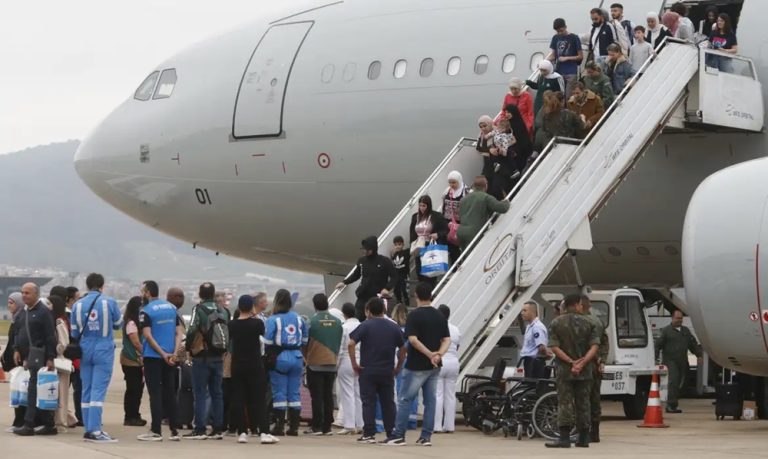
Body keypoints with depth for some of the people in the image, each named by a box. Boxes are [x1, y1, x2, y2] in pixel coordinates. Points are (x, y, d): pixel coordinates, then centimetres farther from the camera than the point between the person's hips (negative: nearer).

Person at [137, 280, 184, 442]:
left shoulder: (146, 311, -9)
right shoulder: (172, 308, 10)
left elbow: (148, 336, -16)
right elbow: (179, 332, 5)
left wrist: (163, 354, -15)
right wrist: (174, 352, -4)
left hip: (153, 357, -6)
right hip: (170, 358, 6)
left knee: (155, 393, -3)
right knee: (170, 393, 11)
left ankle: (156, 431, -4)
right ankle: (174, 431, 11)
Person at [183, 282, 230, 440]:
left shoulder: (199, 310, -10)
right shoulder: (223, 310, 8)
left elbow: (192, 331, -17)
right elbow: (229, 331, 11)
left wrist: (188, 346, -2)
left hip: (202, 357, -5)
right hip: (219, 357, 5)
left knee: (200, 394, -2)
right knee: (217, 393, 11)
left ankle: (200, 429, -4)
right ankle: (218, 428, 11)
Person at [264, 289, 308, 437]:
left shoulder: (273, 319, -9)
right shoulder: (298, 318, 5)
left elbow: (268, 341, -14)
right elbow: (305, 339, 8)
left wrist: (268, 355, 2)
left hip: (280, 358, -4)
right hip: (297, 357, 4)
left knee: (279, 393, 2)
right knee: (294, 392, 8)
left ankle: (279, 426, 1)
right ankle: (294, 426, 9)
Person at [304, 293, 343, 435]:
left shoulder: (313, 321, -13)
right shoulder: (337, 322, 0)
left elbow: (306, 342, -5)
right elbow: (339, 342, 8)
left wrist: (306, 357, 13)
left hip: (315, 364, -4)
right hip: (332, 363, 4)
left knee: (316, 396, 0)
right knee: (328, 396, 9)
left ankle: (316, 427, -1)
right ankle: (327, 427, 9)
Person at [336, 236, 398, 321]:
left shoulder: (385, 262, -8)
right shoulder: (361, 261, 4)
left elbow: (394, 277, -4)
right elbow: (356, 275, 21)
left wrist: (387, 288, -19)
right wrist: (344, 282, 11)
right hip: (362, 298, 4)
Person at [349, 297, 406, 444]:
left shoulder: (365, 326, -4)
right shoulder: (394, 327, 7)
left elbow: (351, 344, -14)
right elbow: (403, 349, 10)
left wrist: (354, 364, -7)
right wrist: (398, 367, 17)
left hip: (367, 371, -3)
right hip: (387, 372, 3)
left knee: (368, 403, 0)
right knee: (388, 403, 9)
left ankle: (369, 434, -4)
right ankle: (391, 434, 10)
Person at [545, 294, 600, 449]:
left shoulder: (556, 323, -1)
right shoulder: (587, 323, 4)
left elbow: (554, 347, -11)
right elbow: (594, 346, -5)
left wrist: (571, 362, -13)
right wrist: (582, 362, -12)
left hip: (564, 369, -2)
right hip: (585, 371, 2)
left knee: (565, 403, -4)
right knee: (583, 403, 10)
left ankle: (564, 437, -12)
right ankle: (583, 438, 12)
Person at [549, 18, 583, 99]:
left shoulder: (574, 38, -1)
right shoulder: (555, 38, 10)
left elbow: (581, 56, 0)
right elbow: (552, 55, 12)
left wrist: (566, 58, -9)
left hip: (571, 73, -4)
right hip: (558, 71, 4)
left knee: (569, 96, -8)